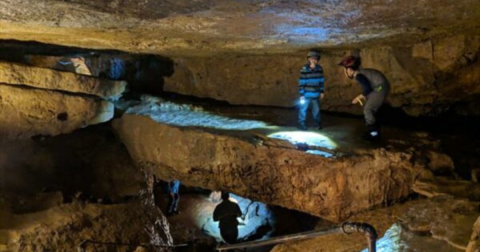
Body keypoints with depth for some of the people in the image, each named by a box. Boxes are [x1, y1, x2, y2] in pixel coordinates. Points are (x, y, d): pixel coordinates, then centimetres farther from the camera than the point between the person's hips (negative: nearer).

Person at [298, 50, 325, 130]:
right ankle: (301, 124, 17)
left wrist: (321, 92, 9)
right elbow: (301, 83, -12)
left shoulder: (319, 69, -1)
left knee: (316, 110, 14)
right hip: (306, 94, -4)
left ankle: (317, 124, 29)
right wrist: (301, 94, -13)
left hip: (316, 94, 4)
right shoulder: (304, 69, -14)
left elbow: (321, 81, 8)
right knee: (303, 109, 4)